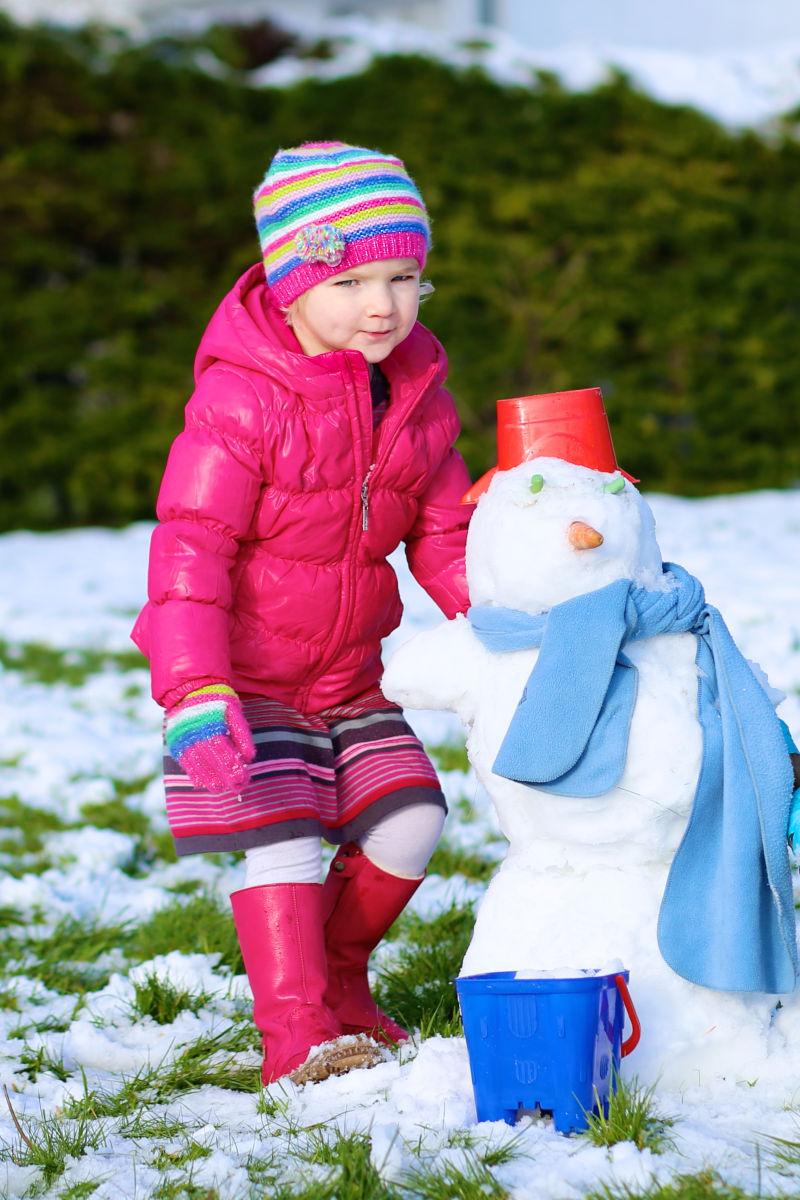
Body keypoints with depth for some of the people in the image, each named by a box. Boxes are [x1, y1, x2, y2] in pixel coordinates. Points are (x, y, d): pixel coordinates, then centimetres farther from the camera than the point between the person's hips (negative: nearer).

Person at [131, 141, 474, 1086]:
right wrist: (193, 693, -34)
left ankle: (335, 974, 26)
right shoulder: (240, 402, -22)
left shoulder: (417, 398, -1)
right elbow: (189, 550, -25)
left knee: (409, 822, 4)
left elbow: (442, 537, 9)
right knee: (285, 840, -15)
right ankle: (298, 1034, -9)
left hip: (349, 678, 6)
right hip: (244, 677, -6)